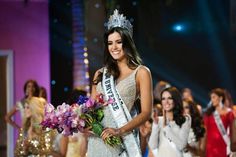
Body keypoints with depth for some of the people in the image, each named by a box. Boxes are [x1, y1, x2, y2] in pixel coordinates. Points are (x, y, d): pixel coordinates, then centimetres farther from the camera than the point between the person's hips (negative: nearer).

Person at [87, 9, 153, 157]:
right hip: (97, 140, 3)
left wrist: (120, 131, -17)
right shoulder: (100, 74, 12)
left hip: (123, 140, -3)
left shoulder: (141, 72, 1)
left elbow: (146, 112, -6)